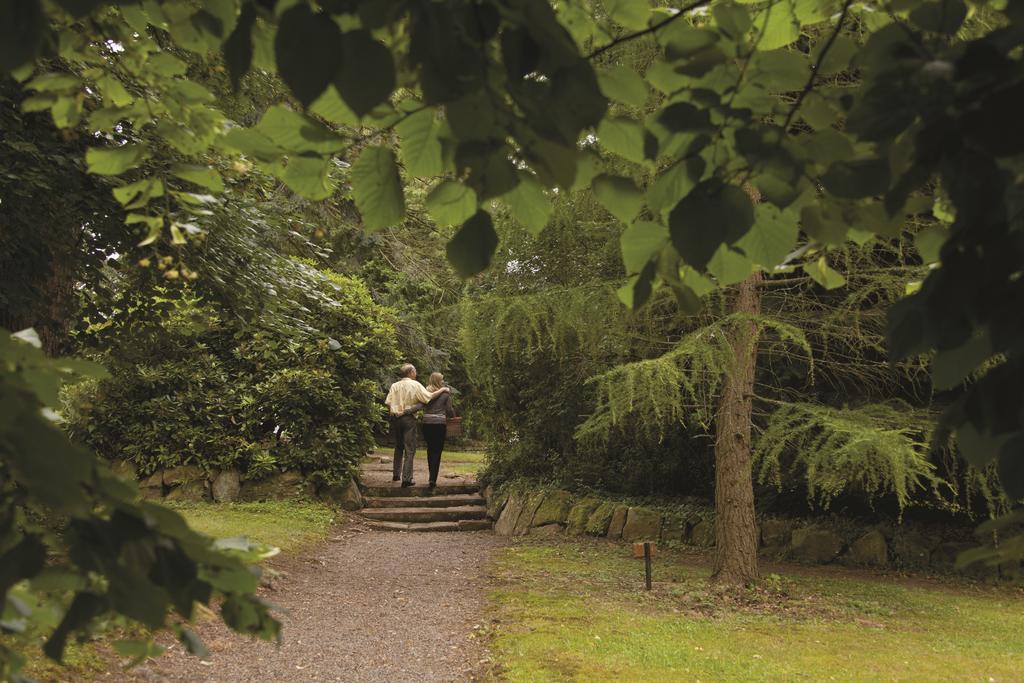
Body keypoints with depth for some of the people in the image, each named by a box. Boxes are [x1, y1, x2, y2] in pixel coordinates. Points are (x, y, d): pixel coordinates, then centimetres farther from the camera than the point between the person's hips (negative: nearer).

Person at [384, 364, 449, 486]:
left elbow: (388, 404, 1)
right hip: (409, 418, -4)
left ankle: (396, 474, 24)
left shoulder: (394, 386, 6)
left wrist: (393, 414, 15)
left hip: (396, 418, 4)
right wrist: (442, 390, 0)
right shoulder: (415, 385, -5)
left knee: (398, 447, 21)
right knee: (409, 450, 0)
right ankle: (406, 478, -6)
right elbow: (429, 397, -12)